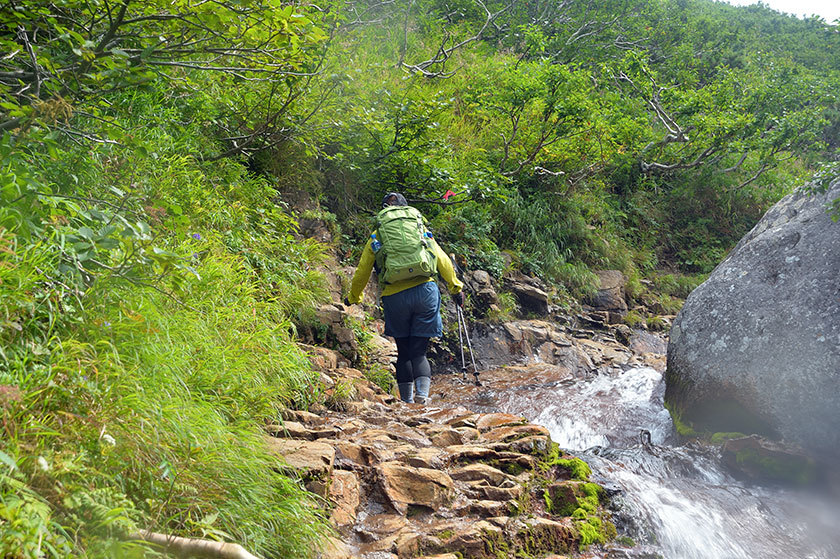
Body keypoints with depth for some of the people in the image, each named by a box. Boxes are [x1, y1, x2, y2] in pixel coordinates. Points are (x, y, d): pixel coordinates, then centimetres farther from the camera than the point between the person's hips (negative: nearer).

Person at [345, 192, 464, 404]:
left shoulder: (376, 238, 14)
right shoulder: (422, 232, 16)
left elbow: (362, 272, 18)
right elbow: (443, 261, 15)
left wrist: (353, 298, 33)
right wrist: (456, 287, 23)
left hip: (394, 297, 0)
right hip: (425, 291, 1)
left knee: (403, 352, 13)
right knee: (419, 351, 4)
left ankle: (407, 401, 12)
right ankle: (422, 394, -17)